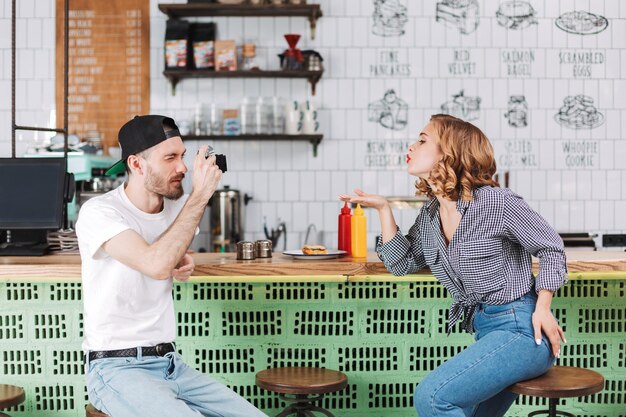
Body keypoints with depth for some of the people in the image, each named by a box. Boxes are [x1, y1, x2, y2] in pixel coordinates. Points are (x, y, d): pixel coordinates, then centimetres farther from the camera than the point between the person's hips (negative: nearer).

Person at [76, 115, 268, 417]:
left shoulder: (176, 207, 7)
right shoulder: (98, 212, -13)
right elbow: (156, 265, -30)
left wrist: (182, 263, 6)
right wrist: (199, 197, -23)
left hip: (171, 364, 7)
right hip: (116, 368, -7)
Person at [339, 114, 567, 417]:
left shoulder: (497, 203, -14)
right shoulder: (430, 215, 8)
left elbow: (550, 247, -5)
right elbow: (402, 263, 10)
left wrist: (542, 307, -13)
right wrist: (383, 209, 3)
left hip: (522, 328, -8)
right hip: (485, 332, 8)